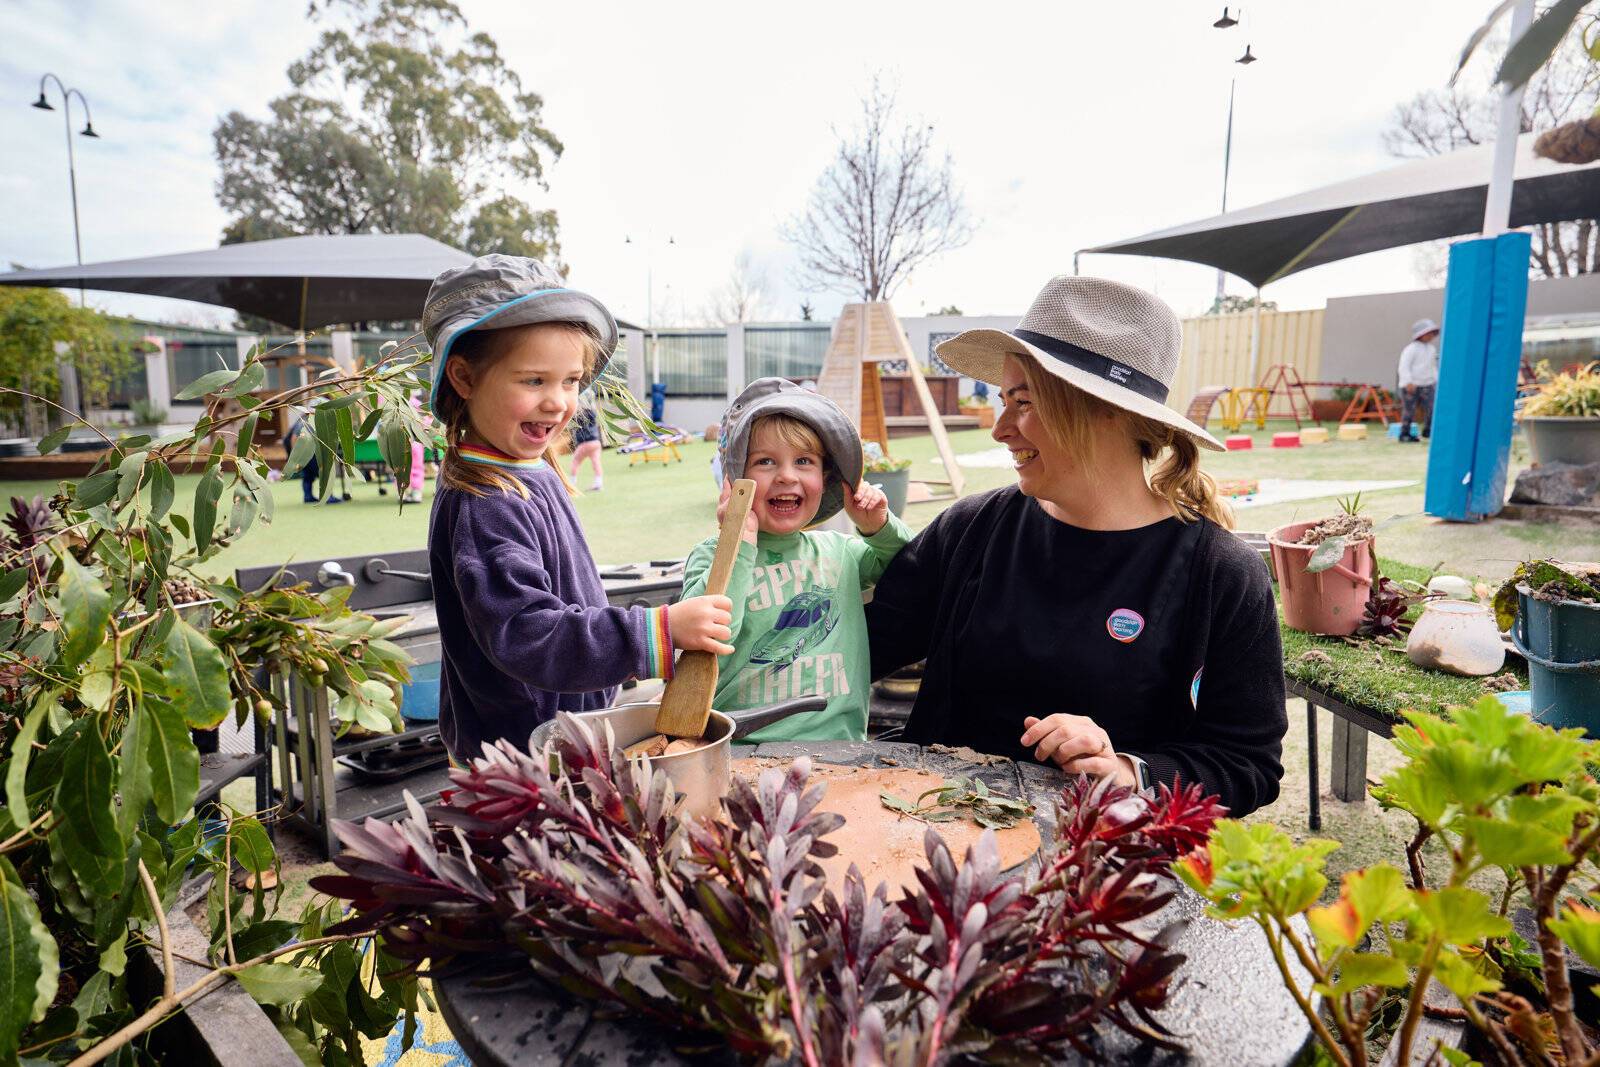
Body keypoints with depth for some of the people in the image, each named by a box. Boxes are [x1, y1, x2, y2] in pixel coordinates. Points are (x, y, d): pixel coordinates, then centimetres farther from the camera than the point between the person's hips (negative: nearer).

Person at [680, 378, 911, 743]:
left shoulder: (840, 552, 13)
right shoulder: (711, 557, 1)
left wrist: (880, 527, 9)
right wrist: (739, 544, -15)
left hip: (839, 747, 4)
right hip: (742, 750, -3)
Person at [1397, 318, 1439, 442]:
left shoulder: (1432, 349, 15)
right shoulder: (1411, 349, -9)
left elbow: (1433, 367, 25)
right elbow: (1404, 366, -16)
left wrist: (1437, 380, 17)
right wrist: (1408, 382, -25)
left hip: (1427, 385, 7)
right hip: (1411, 386, -7)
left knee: (1431, 408, 2)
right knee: (1409, 410, -5)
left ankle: (1428, 431, 14)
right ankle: (1405, 433, 2)